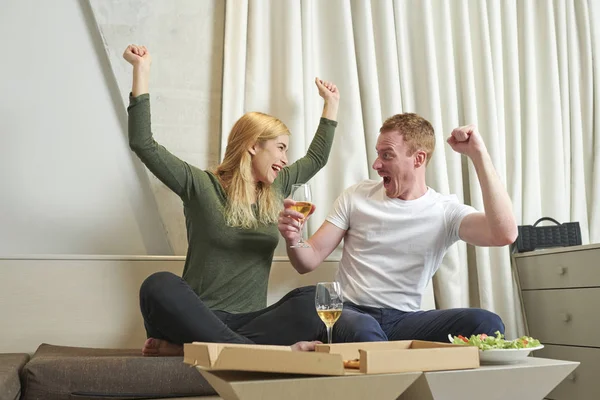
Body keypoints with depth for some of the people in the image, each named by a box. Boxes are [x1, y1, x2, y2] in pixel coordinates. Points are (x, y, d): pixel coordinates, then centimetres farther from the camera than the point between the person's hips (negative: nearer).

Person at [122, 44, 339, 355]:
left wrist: (331, 103, 35)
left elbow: (316, 159, 32)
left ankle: (192, 346, -30)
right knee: (159, 286, -36)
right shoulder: (201, 186, 1)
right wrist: (141, 70, -8)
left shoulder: (275, 189, 18)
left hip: (252, 319, 5)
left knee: (315, 299, -26)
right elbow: (144, 145, -7)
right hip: (201, 316, -4)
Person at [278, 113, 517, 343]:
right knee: (363, 329, -39)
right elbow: (308, 262, 7)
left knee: (487, 324, -26)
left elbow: (504, 235, -16)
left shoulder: (446, 211, 4)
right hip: (351, 313, -1)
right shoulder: (357, 197, 8)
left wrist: (478, 154, -16)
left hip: (404, 320, 1)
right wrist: (293, 239, -18)